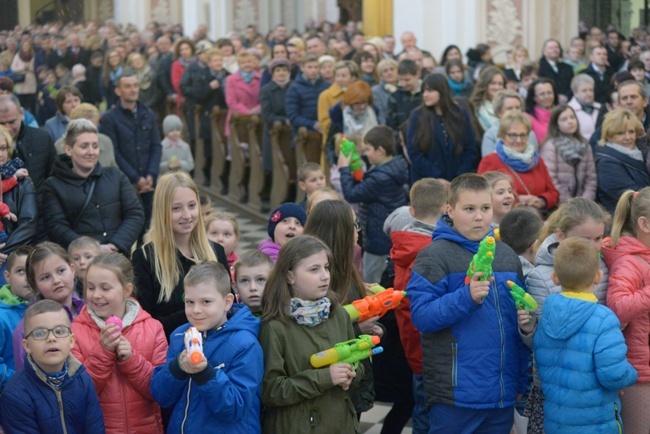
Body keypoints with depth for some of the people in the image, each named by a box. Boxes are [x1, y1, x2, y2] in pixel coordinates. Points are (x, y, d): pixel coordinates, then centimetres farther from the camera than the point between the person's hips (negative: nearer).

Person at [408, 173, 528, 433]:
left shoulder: (507, 255, 12)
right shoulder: (435, 256, -7)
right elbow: (421, 316, -15)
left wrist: (522, 381, 16)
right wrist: (466, 297, -28)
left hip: (503, 392, 6)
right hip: (455, 394, -6)